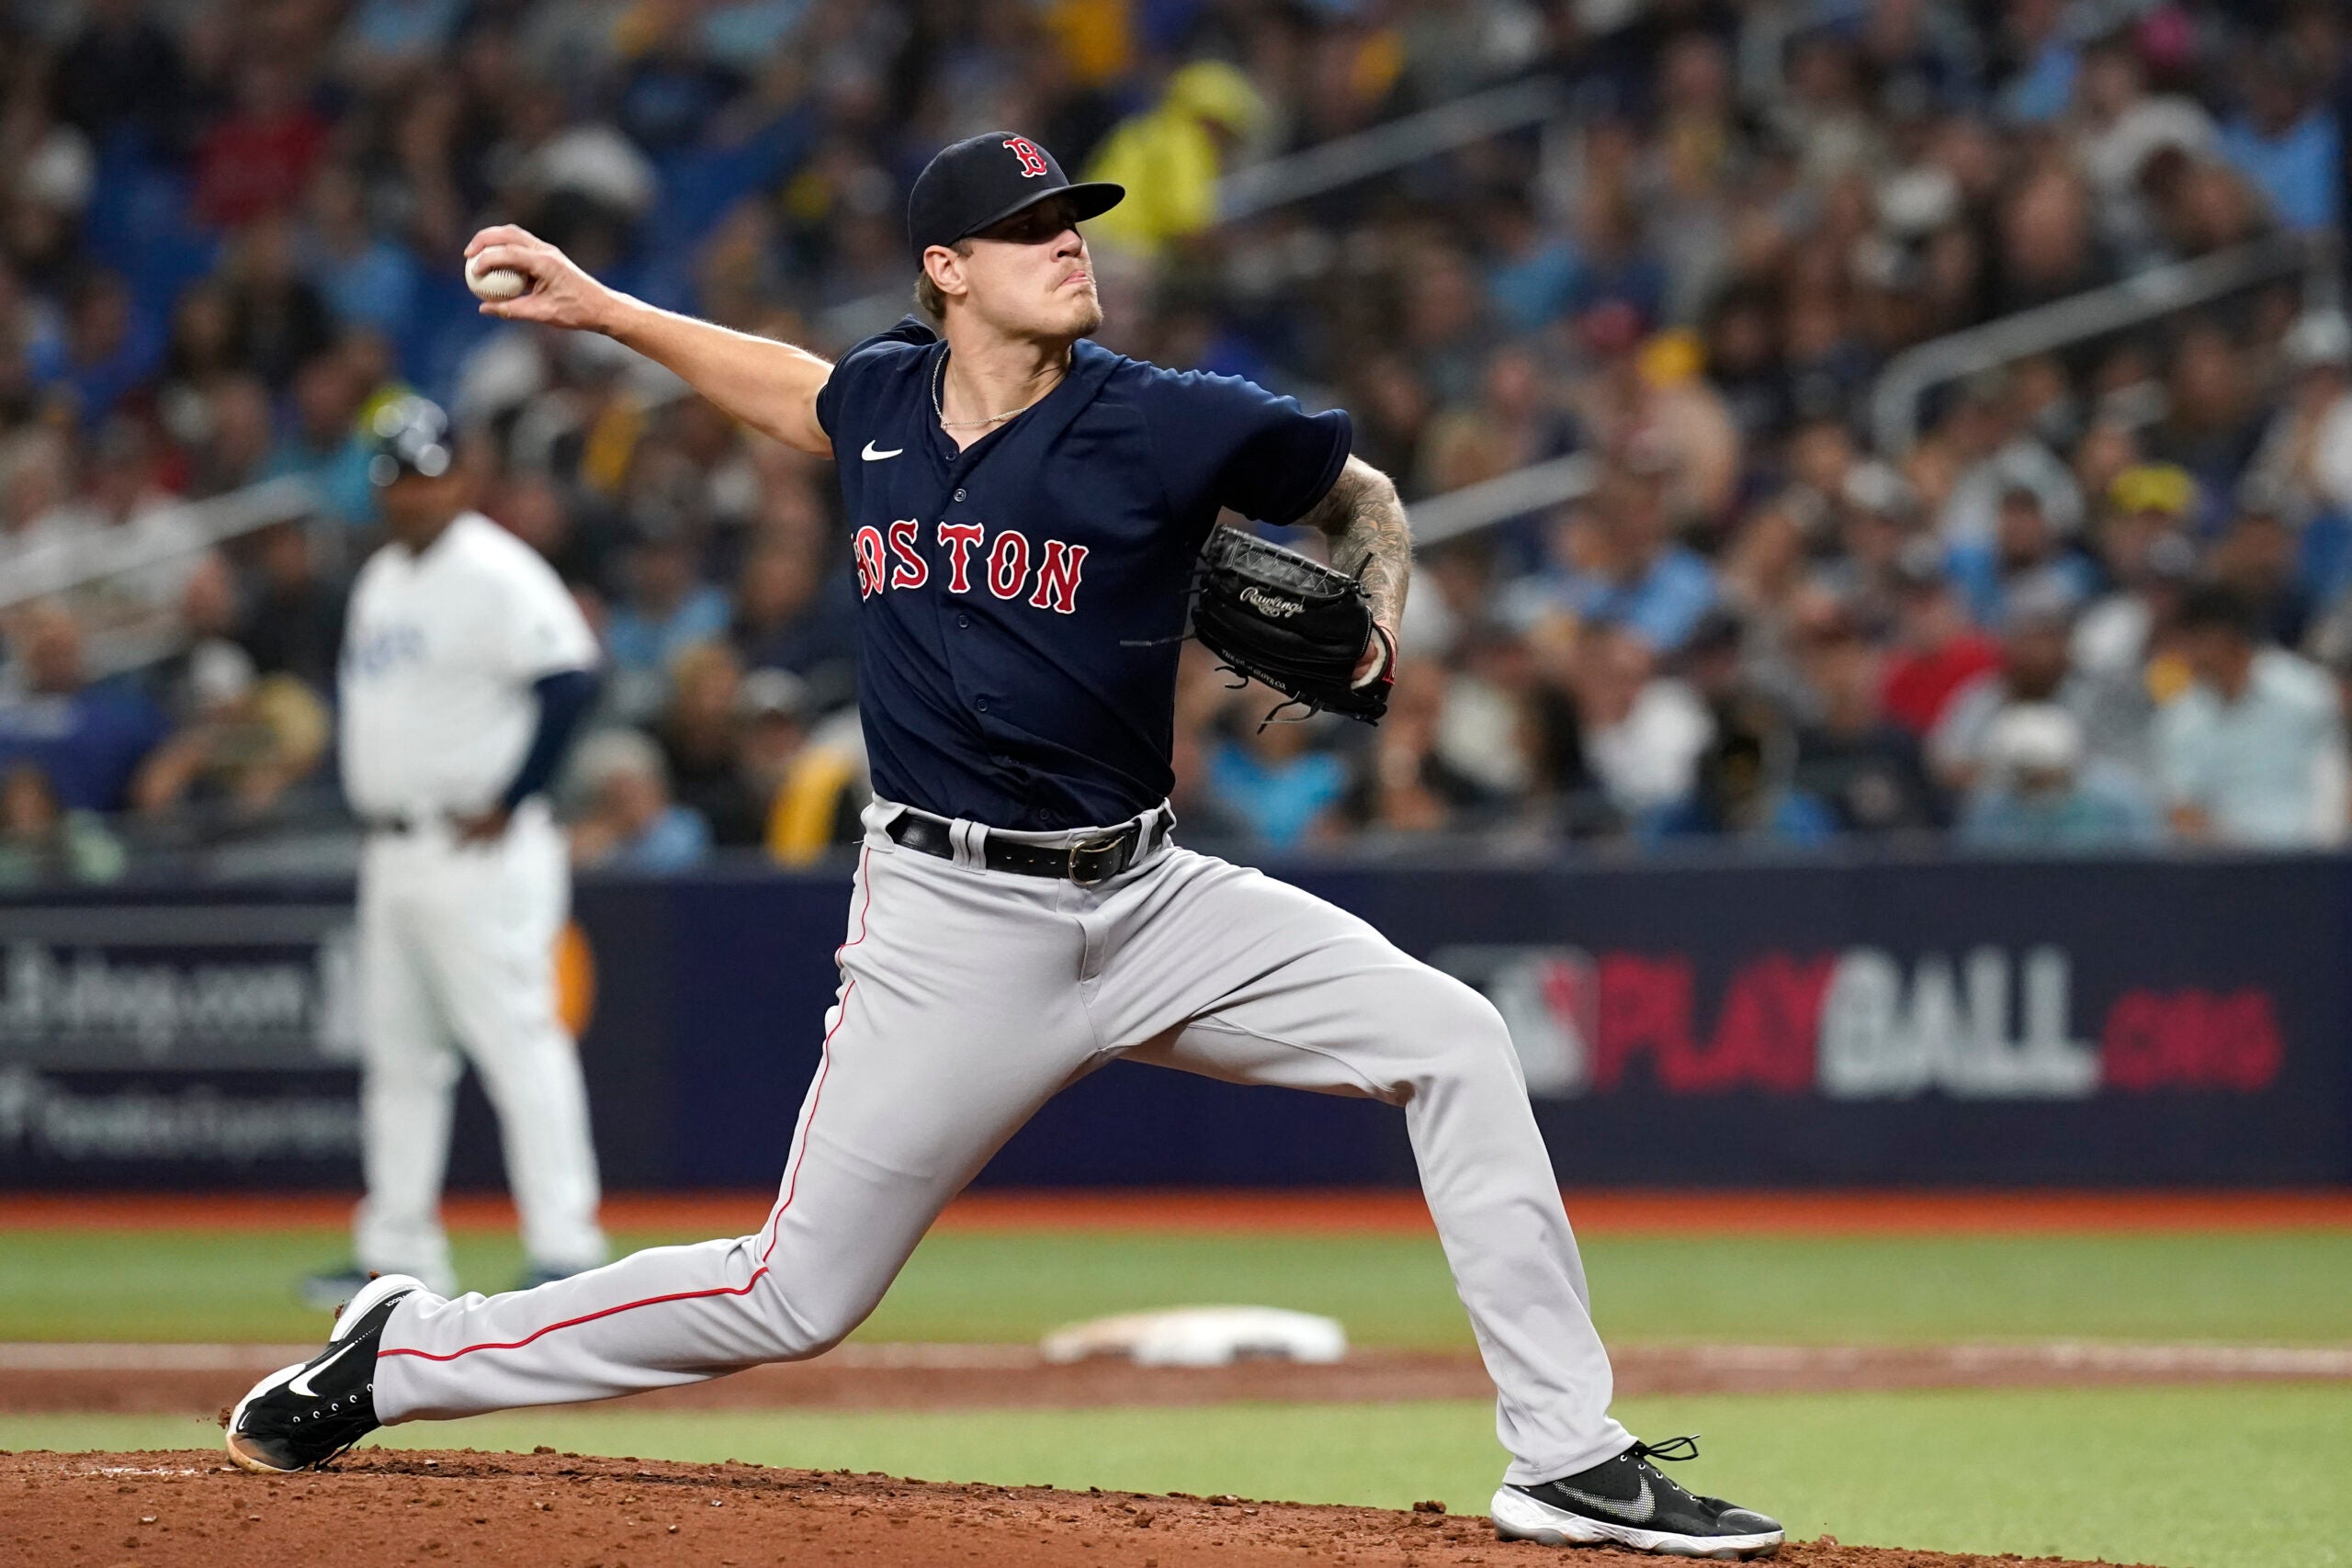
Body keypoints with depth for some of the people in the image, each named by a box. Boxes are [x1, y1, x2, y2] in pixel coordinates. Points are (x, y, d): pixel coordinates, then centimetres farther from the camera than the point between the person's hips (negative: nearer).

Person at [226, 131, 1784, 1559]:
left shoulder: (1172, 425, -7)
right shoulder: (884, 400, 1)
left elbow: (1363, 495, 10)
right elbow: (792, 390, 27)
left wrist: (1373, 630, -8)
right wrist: (597, 306, 27)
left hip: (1146, 901, 1)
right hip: (953, 922, -1)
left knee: (1453, 1040, -15)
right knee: (796, 1297, -3)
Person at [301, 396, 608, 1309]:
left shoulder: (494, 573, -11)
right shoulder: (378, 581, 17)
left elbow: (569, 681, -21)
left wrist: (509, 805, -19)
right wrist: (368, 801, 13)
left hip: (477, 851, -9)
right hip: (392, 852, 9)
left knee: (517, 1042, -12)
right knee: (397, 1053, 12)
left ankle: (565, 1244, -14)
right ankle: (398, 1253, 17)